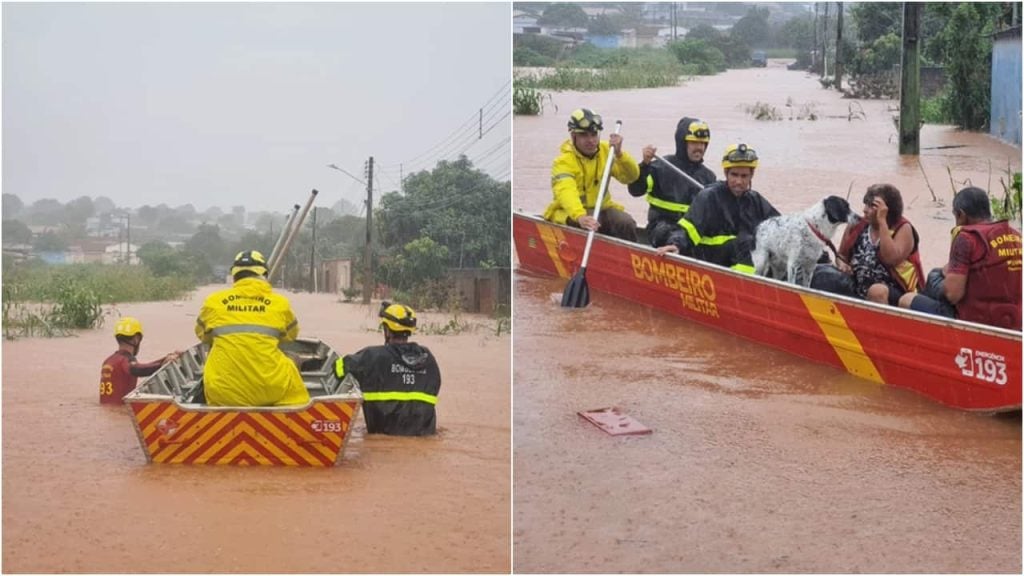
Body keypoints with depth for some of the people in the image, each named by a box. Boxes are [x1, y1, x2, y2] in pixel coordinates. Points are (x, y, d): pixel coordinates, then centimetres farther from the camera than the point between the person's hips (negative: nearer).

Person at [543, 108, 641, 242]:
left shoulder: (606, 151, 2)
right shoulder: (564, 161, -16)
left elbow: (631, 176, -4)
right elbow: (566, 192, -35)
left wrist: (619, 154, -24)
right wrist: (580, 217, -54)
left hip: (601, 208, 5)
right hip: (569, 213, -5)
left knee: (626, 223, -22)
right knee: (587, 225, -35)